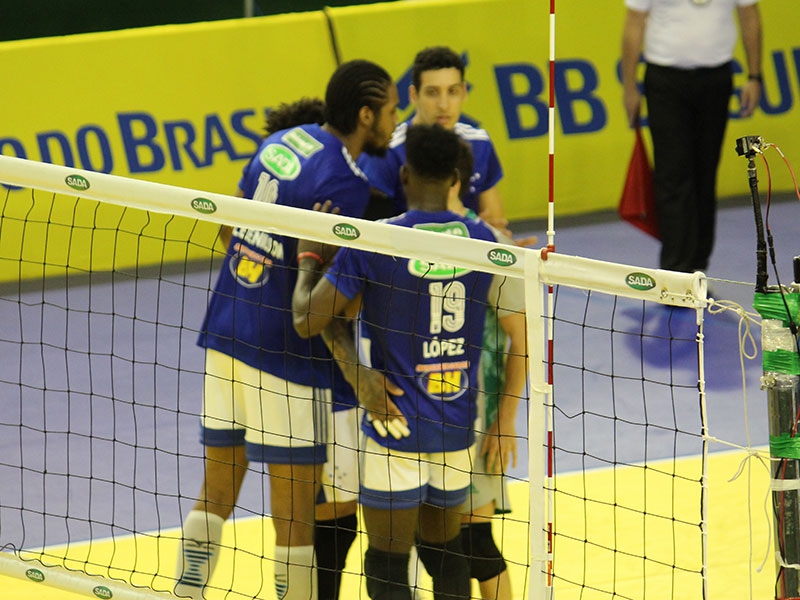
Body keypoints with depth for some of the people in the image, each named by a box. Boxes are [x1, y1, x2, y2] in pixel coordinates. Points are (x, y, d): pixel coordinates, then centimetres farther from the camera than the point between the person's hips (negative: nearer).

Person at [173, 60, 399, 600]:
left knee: (216, 491, 16)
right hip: (284, 356, -8)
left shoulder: (280, 143, 8)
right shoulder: (344, 183, -16)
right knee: (296, 513, 0)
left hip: (225, 334, 8)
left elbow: (229, 229, 18)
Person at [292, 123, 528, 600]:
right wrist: (505, 423, 10)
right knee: (443, 547, 21)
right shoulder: (483, 240, -1)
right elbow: (520, 333, 1)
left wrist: (310, 257, 8)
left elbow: (307, 320, -11)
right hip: (458, 428, 4)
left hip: (395, 425, -4)